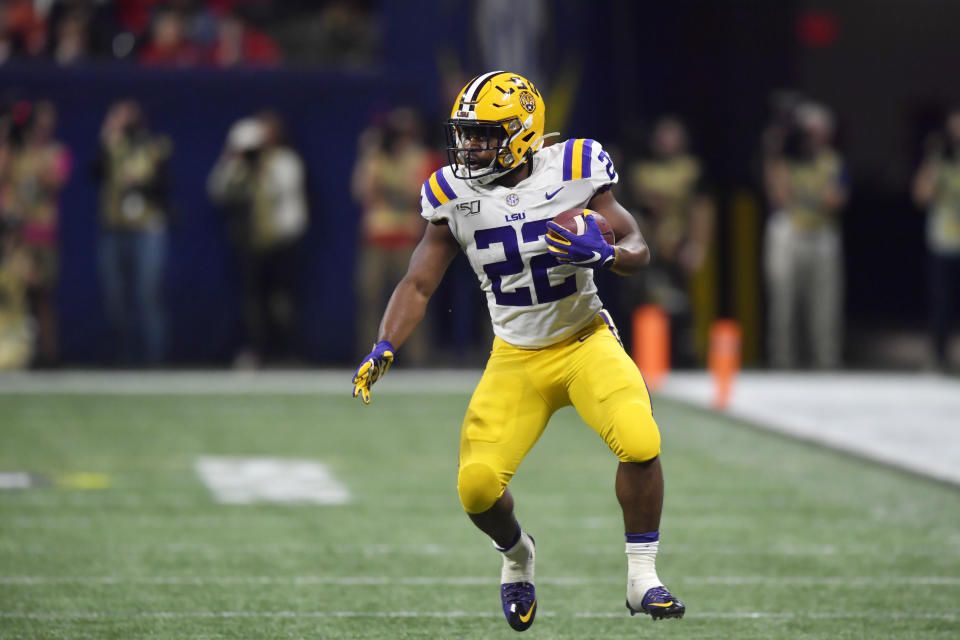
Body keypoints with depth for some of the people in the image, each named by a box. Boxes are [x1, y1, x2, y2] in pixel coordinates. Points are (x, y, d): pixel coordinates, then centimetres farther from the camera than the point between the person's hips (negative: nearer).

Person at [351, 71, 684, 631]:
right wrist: (384, 350, -12)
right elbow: (419, 284, 2)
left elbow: (639, 251, -5)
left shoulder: (574, 171, -11)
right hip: (517, 357, 2)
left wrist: (602, 250, -28)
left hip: (585, 341, -2)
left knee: (640, 444, -28)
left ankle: (642, 578, -8)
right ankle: (517, 554, 25)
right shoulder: (457, 196, -4)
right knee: (478, 486, -12)